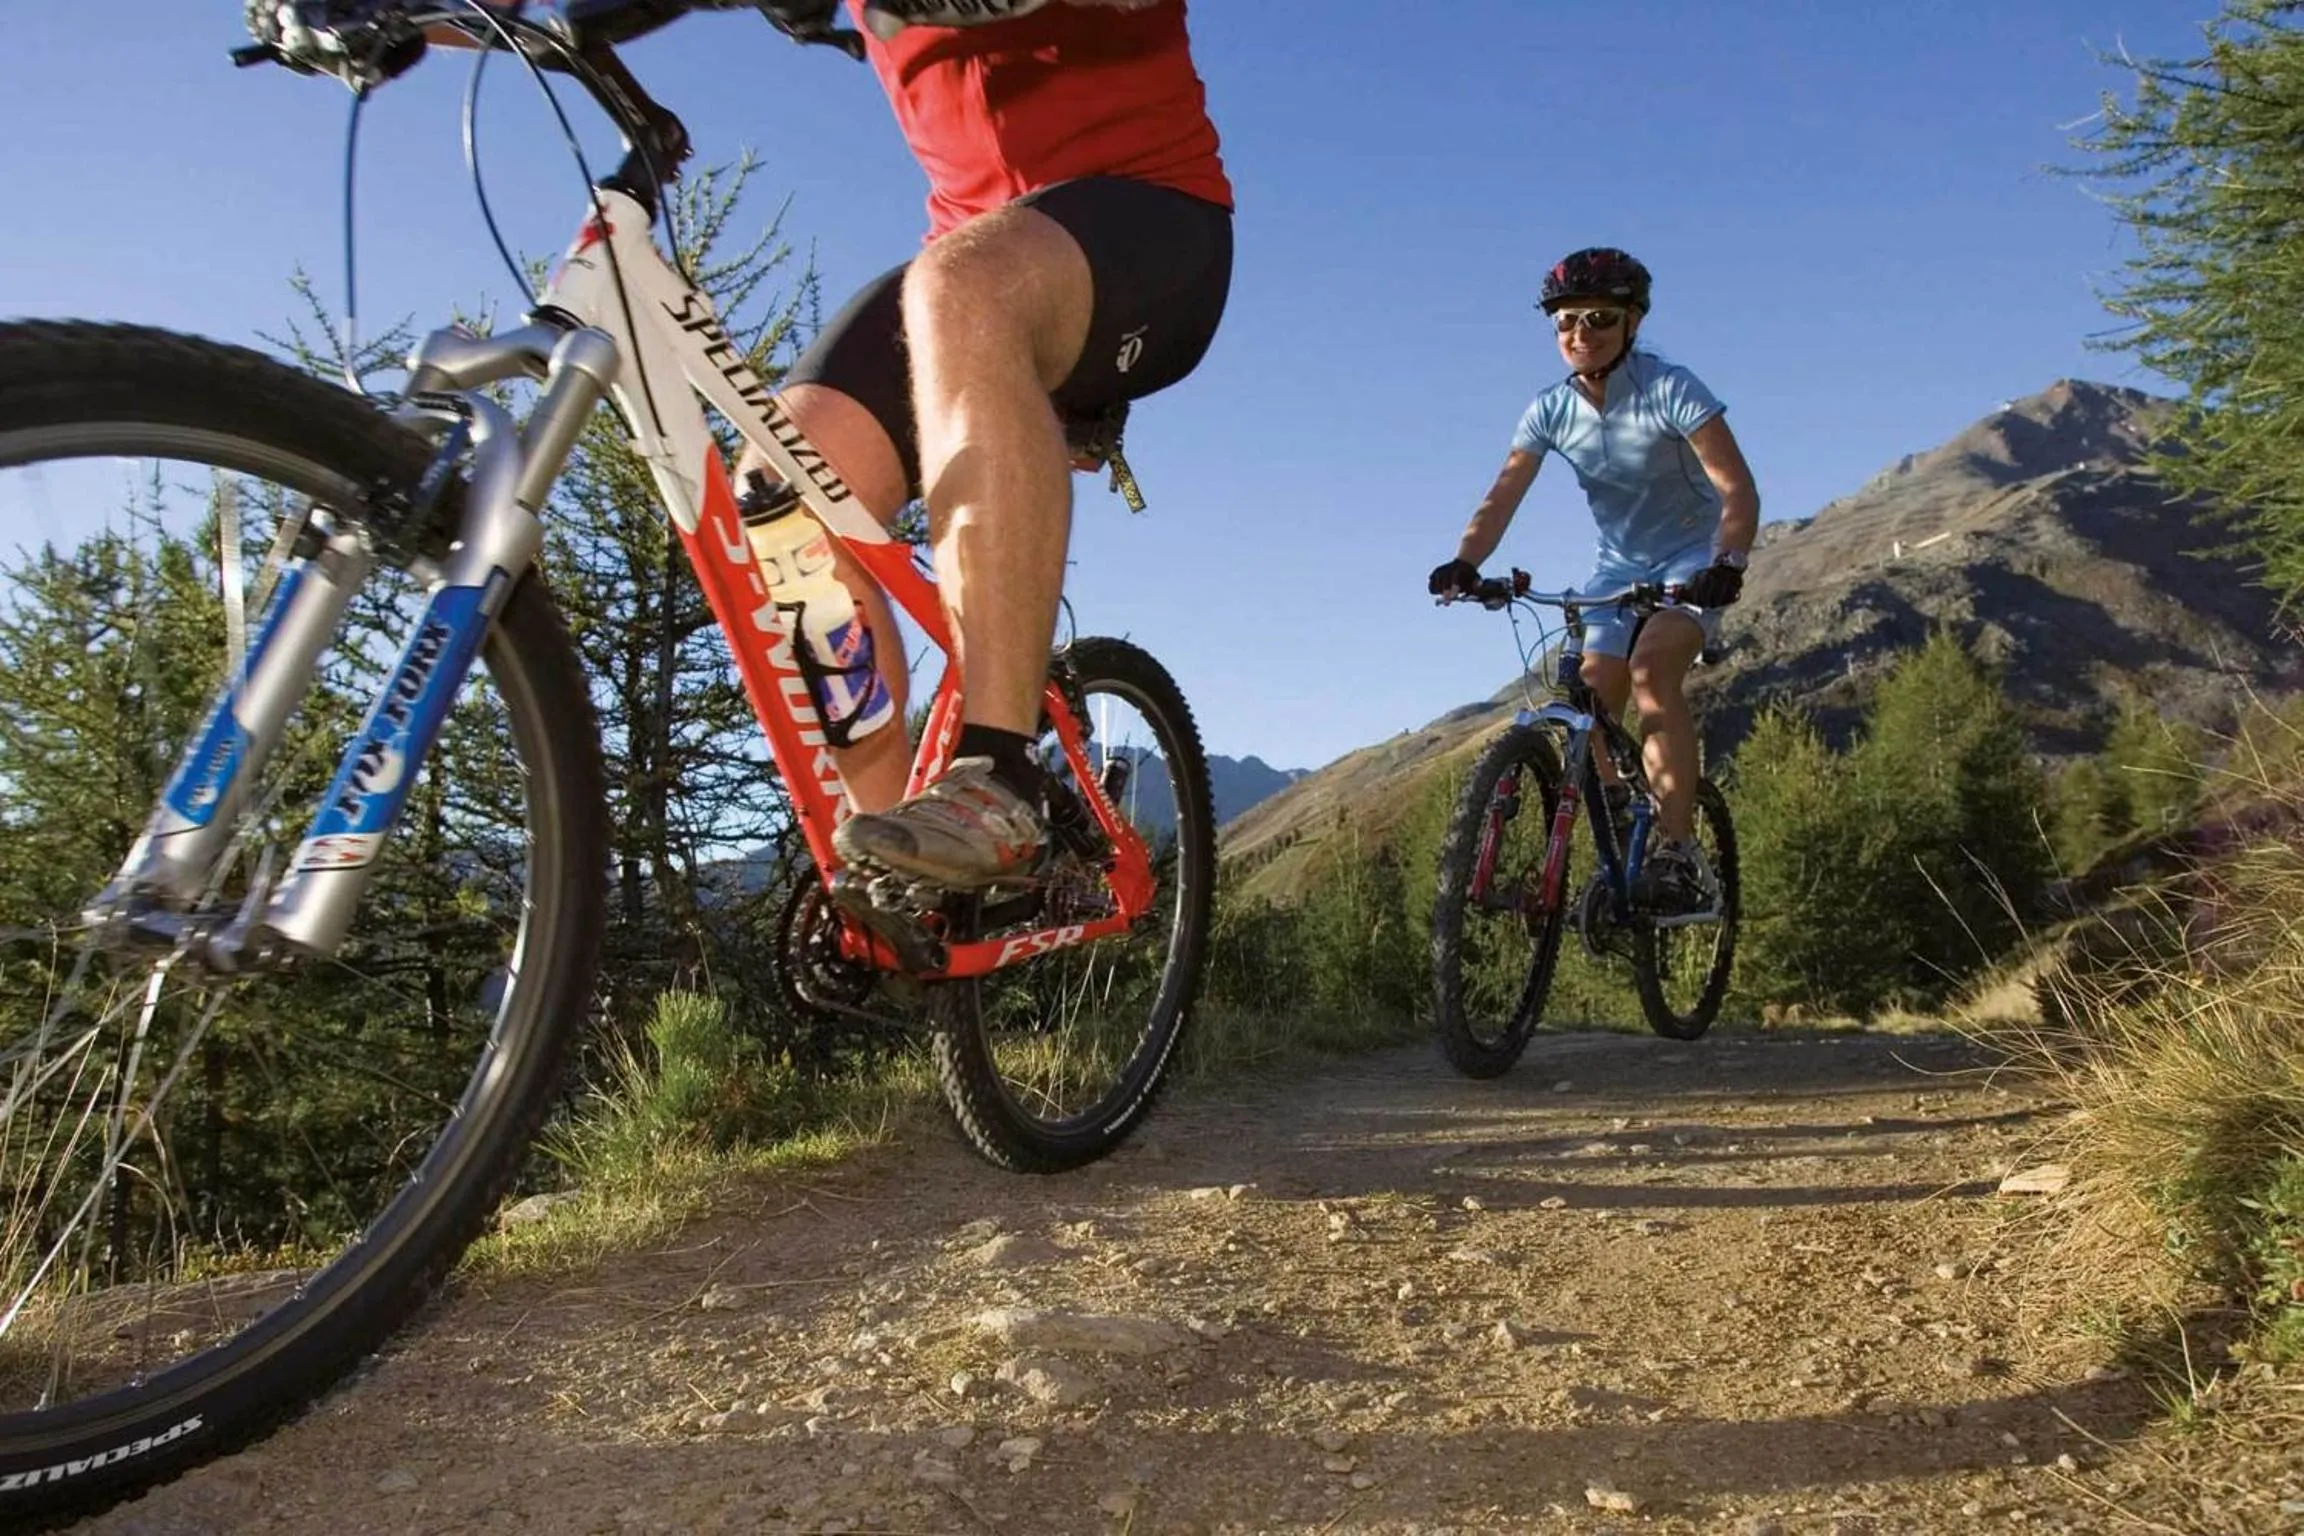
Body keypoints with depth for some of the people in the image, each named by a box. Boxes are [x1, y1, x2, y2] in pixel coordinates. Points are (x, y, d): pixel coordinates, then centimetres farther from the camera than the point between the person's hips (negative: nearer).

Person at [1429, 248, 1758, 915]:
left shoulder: (1669, 389, -20)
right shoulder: (1551, 410, -7)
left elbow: (1738, 489, -26)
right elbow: (1502, 497, -16)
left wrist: (1726, 564, -44)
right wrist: (1464, 564, -35)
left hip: (1693, 559, -5)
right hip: (1618, 567, 5)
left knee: (1651, 669, -30)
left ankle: (1679, 854, -27)